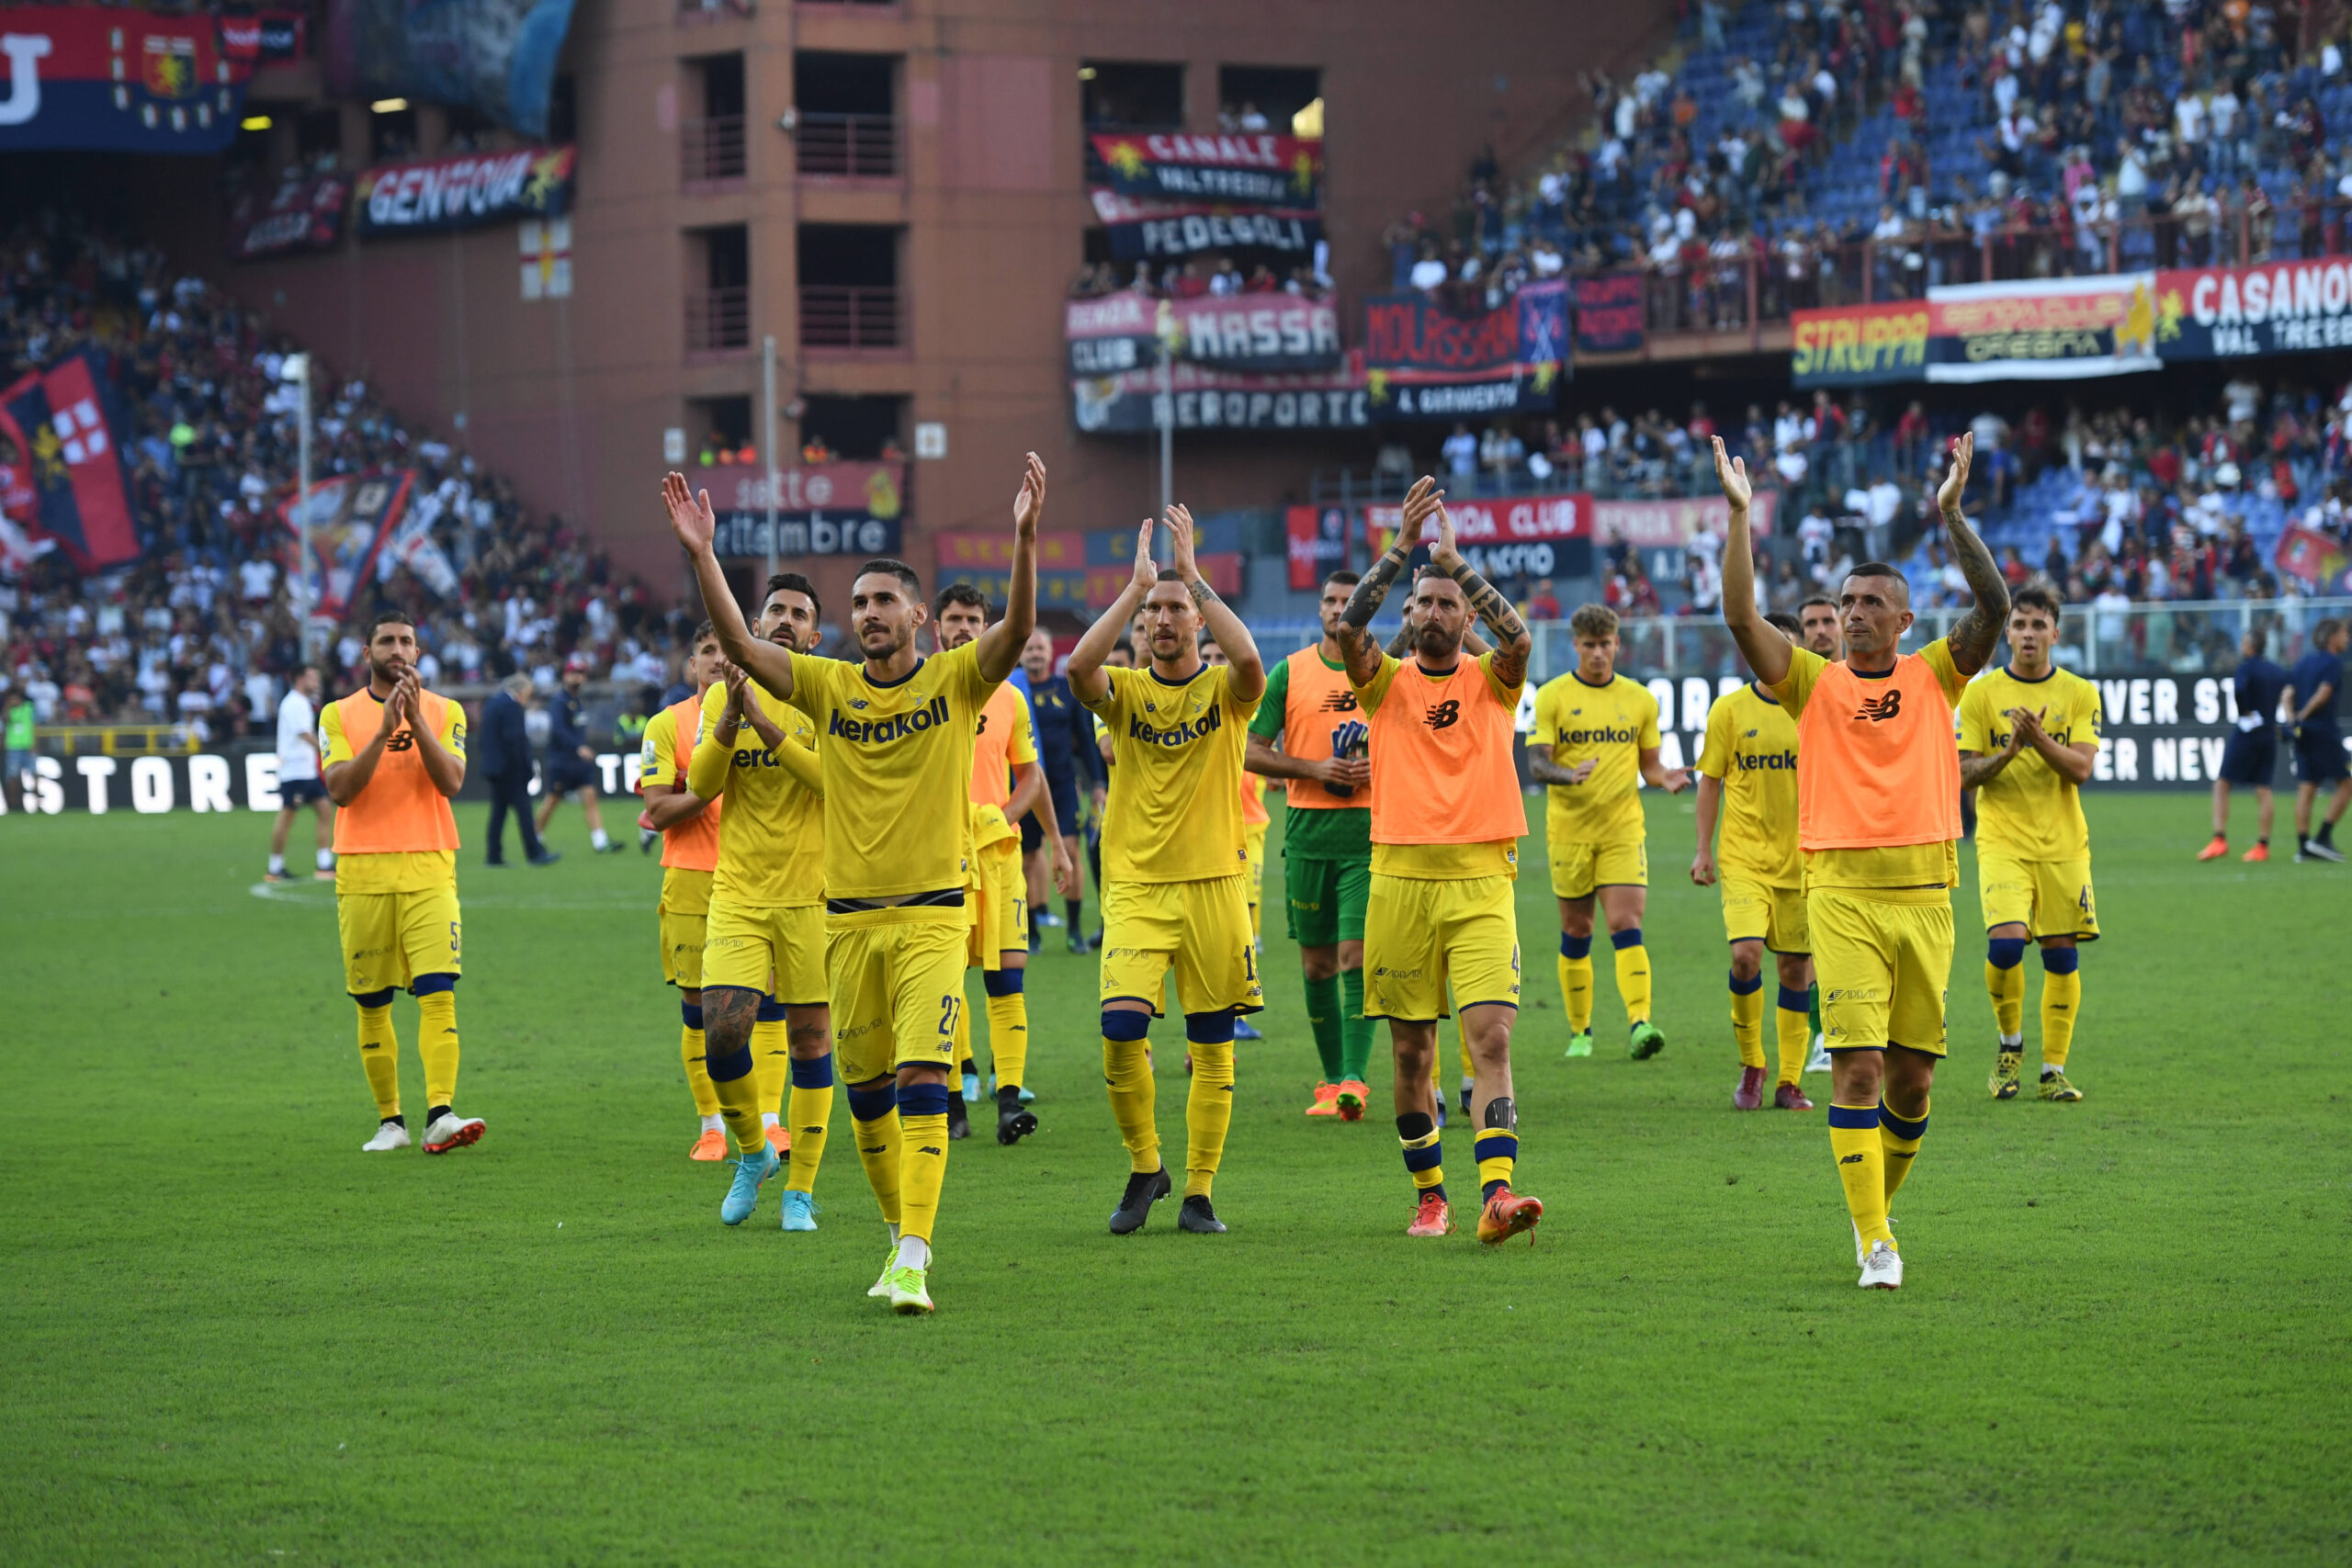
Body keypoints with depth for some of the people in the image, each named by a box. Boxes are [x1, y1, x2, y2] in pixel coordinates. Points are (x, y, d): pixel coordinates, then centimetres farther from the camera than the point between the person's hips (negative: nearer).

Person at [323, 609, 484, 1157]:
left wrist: (416, 721, -13)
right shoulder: (339, 715, 7)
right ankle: (390, 1121, 14)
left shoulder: (444, 712, 8)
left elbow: (452, 783, -6)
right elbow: (340, 789, -7)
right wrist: (384, 730, -15)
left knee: (438, 993, -14)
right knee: (372, 1005, 4)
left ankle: (441, 1115, -22)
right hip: (362, 873, 1)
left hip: (428, 870, -1)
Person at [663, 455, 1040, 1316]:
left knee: (923, 1080, -16)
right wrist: (702, 555, -16)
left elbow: (1017, 631, -17)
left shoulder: (955, 680, -1)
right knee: (866, 1090, 11)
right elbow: (739, 643, -4)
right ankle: (903, 1236, 29)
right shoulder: (828, 686, 5)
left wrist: (1025, 540, -32)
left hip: (931, 914, -4)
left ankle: (912, 1262, -21)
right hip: (848, 916, 4)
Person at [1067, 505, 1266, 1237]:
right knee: (1121, 1032, -14)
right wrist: (1135, 584, -16)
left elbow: (1249, 660, -22)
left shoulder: (1224, 691, 2)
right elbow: (1080, 666, -18)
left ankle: (1198, 1191, 11)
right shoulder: (1124, 691, 5)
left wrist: (1192, 573, -18)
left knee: (1212, 1051, 1)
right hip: (1135, 886, 0)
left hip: (1213, 883, 0)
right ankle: (1144, 1167, 8)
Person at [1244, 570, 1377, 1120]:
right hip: (1307, 830, 2)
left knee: (1355, 955, -12)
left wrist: (1380, 768, -10)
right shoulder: (1290, 671, 5)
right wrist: (1313, 769, -11)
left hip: (1368, 832, -2)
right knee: (1316, 962, 7)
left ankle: (1355, 1080, -15)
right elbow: (1252, 752, 4)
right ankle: (1331, 1079, 18)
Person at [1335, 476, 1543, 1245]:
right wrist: (1403, 548, -16)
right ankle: (1429, 1195, 19)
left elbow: (1518, 637, -14)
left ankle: (1496, 1194, -22)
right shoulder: (1386, 683, 8)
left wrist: (1454, 559, -14)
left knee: (1491, 1037, -13)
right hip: (1400, 880, 1)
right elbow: (1347, 627, -10)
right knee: (1411, 1051, 5)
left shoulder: (1491, 682, 7)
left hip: (1480, 882, -1)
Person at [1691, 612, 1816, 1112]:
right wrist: (1703, 849, 2)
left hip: (1802, 859, 1)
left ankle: (1789, 1081, 14)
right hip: (1744, 858, -1)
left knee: (1796, 967, 3)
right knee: (1746, 953, -17)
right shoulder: (1730, 709, 1)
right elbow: (1710, 782, 6)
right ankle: (1750, 1066, 2)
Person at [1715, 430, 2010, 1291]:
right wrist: (1739, 516, -11)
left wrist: (1951, 512, -12)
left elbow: (1995, 606, -5)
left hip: (1924, 891, 1)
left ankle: (1877, 1203, 29)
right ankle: (1874, 1242, -9)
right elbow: (1741, 617, -5)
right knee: (1857, 1065, -12)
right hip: (1842, 891, -1)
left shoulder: (1933, 676, 8)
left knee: (1912, 1076, 5)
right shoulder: (1814, 683, 7)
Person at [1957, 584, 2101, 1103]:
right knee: (2005, 942, -19)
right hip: (2002, 841, -2)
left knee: (2062, 954, 1)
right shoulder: (1981, 694, 2)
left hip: (2063, 844, 2)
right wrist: (2007, 753, -18)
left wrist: (2037, 738, -20)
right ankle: (2010, 1042, 6)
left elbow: (2081, 768, -6)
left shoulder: (2080, 694, 5)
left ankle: (2053, 1070, 11)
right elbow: (1963, 775, 0)